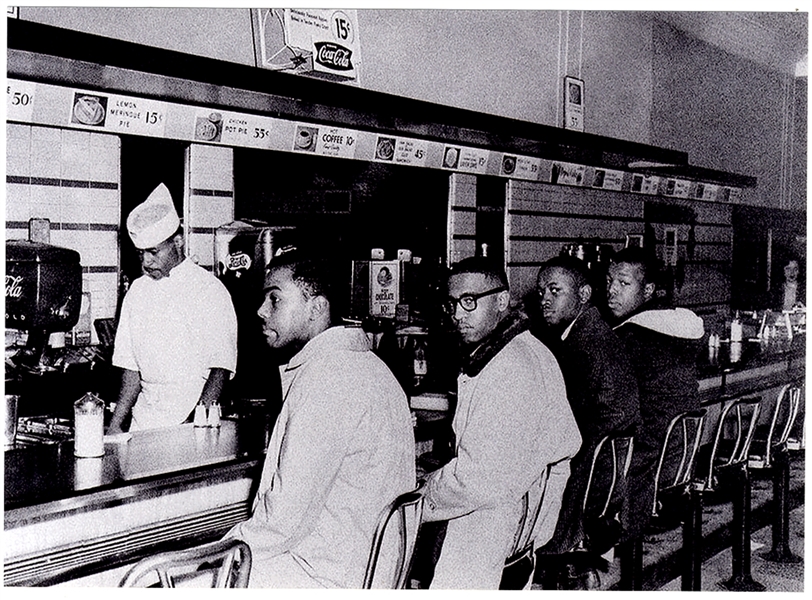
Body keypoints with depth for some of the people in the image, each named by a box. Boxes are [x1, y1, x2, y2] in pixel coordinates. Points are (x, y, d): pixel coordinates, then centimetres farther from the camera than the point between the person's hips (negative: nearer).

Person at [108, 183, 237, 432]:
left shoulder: (209, 290, -5)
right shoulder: (138, 290, 11)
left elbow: (220, 369, -8)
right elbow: (131, 367, 13)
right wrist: (116, 424, 3)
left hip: (191, 421, -4)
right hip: (144, 419, 4)